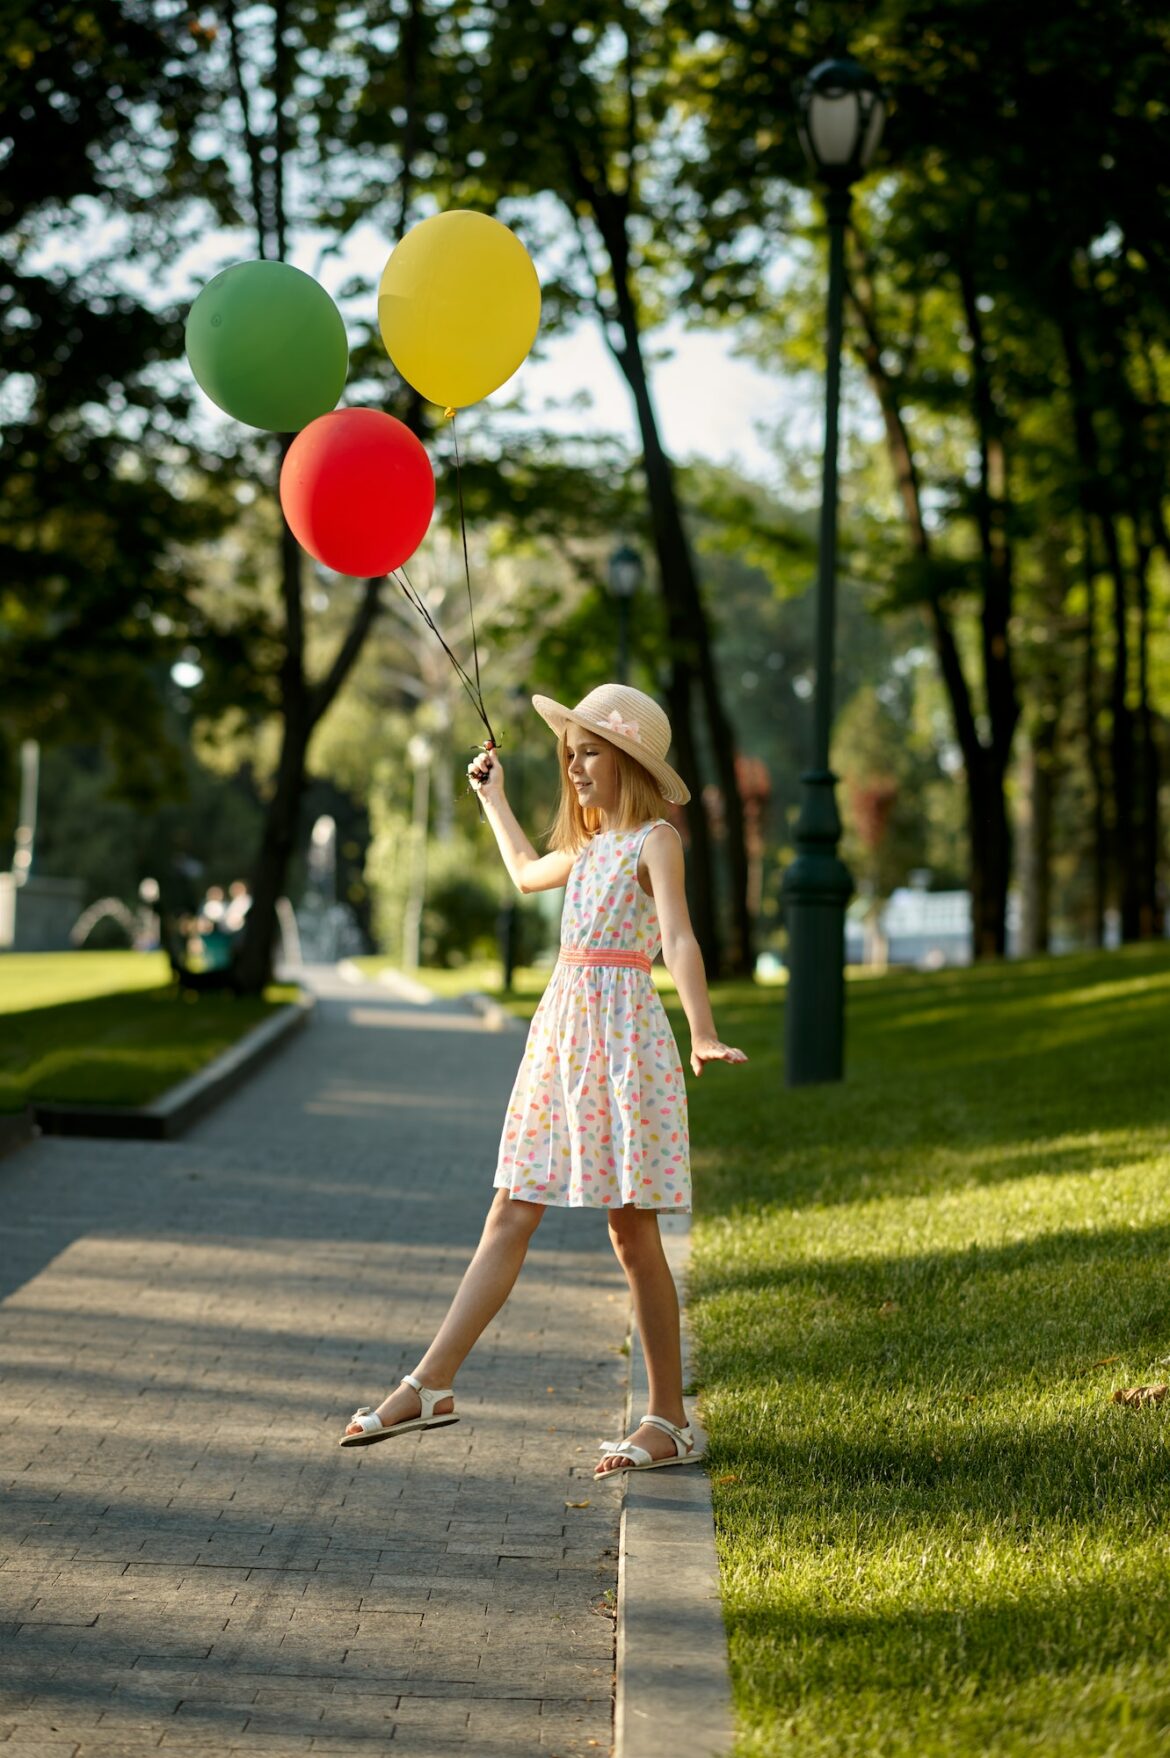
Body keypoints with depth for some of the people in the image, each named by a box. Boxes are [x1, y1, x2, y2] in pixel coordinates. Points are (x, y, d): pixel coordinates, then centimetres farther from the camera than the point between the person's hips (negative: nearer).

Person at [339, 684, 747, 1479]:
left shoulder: (656, 839, -6)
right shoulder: (591, 844, 18)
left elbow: (679, 940, -21)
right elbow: (528, 872, 41)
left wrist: (704, 1037, -34)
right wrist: (493, 797, 46)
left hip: (622, 1038, -7)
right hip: (562, 1031, 8)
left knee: (634, 1234, -2)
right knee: (510, 1216, 5)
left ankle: (669, 1421, 6)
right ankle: (432, 1384, 3)